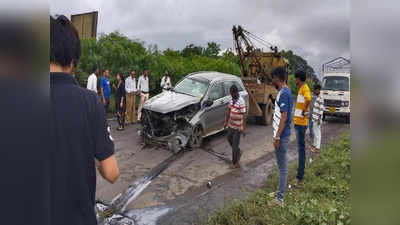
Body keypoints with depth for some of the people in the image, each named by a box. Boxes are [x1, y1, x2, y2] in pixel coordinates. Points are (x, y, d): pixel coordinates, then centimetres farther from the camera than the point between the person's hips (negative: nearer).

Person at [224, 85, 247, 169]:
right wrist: (226, 121, 14)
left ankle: (235, 163, 16)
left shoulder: (241, 102, -21)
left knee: (235, 145, 1)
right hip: (231, 125, 8)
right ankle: (239, 152, 44)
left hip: (238, 127, -8)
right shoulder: (232, 100, 4)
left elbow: (244, 116, -21)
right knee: (229, 139, 21)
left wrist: (244, 128, -21)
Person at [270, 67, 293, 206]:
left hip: (282, 136, -10)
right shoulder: (284, 92, 12)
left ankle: (279, 198, 8)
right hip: (281, 134, 10)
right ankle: (281, 191, 32)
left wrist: (277, 137, -20)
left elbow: (284, 117, -22)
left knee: (282, 167, -1)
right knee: (281, 165, 18)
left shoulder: (284, 93, -19)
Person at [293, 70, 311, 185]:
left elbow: (308, 99, -35)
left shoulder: (305, 88, -15)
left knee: (301, 148, -6)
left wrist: (304, 110, -21)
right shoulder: (301, 88, 16)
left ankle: (300, 177, -1)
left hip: (301, 123, -10)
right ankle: (301, 170, 30)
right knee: (300, 147, 18)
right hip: (298, 122, 10)